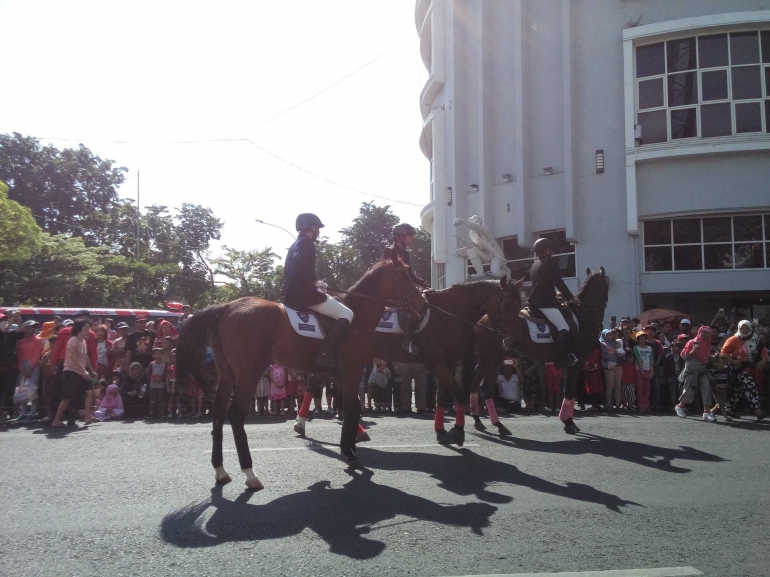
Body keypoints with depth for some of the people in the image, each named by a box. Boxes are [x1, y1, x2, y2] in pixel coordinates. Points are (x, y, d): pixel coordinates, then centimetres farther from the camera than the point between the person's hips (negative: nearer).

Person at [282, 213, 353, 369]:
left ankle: (325, 352, 22)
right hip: (304, 294, -10)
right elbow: (304, 271, -24)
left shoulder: (296, 245, 21)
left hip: (292, 295, 11)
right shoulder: (307, 244, -10)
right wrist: (316, 282, -7)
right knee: (346, 314, -7)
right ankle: (325, 354, -19)